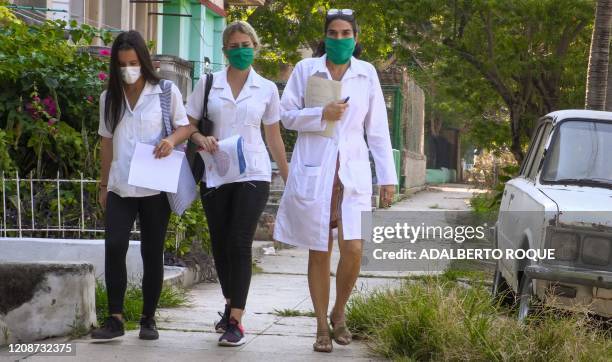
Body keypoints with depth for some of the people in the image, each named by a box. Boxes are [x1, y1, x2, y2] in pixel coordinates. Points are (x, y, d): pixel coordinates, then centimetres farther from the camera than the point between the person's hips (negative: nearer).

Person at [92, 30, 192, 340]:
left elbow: (185, 127, 4)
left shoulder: (166, 91, 0)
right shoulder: (109, 98, 10)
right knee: (114, 246, -13)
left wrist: (172, 140, -18)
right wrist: (103, 185, 13)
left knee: (152, 252, 3)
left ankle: (148, 319, 14)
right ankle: (115, 318, -7)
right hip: (120, 187, 2)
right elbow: (107, 142, 14)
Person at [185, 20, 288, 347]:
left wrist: (288, 177, 11)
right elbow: (187, 125, 8)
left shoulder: (266, 89, 5)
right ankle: (231, 306, 30)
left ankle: (235, 322, -11)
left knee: (239, 244, -11)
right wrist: (201, 139, -14)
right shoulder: (207, 84, 5)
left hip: (252, 176, -2)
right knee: (220, 244, 9)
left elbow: (274, 137, 12)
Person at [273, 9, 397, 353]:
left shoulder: (367, 73, 6)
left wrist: (388, 177, 3)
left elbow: (378, 129, 7)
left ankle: (339, 313, 15)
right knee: (320, 254, 3)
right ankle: (322, 327, 15)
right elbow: (287, 115, 4)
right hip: (314, 171, 0)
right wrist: (322, 115, -13)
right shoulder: (305, 69, 3)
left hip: (353, 172, 1)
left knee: (353, 250, -11)